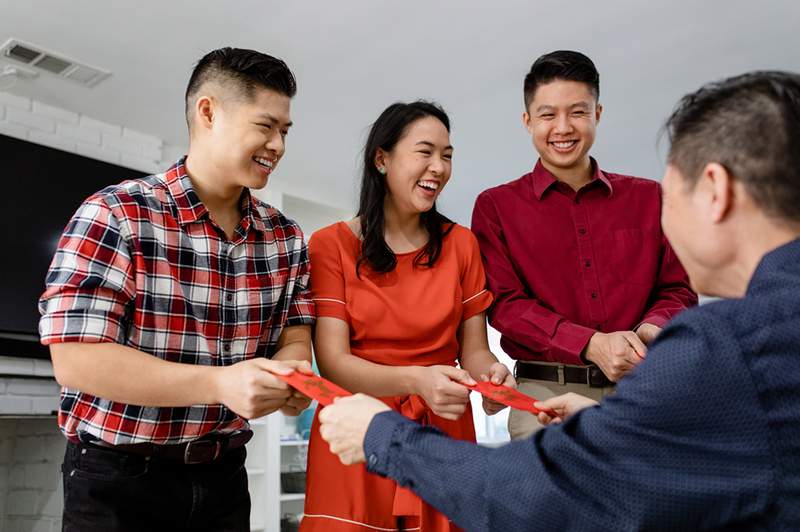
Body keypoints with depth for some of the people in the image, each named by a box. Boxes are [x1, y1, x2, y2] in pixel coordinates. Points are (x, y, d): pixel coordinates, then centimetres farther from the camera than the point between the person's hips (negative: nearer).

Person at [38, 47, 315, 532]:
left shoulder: (286, 237, 2)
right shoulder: (114, 216, -14)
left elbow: (295, 338, 4)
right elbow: (77, 358, -20)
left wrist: (288, 375, -21)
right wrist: (221, 384, -31)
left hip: (224, 477, 5)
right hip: (118, 479, -5)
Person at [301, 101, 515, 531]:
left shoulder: (461, 244, 4)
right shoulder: (330, 246, -6)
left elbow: (473, 350, 3)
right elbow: (333, 363, -13)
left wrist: (490, 374, -20)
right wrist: (416, 379, -30)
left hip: (444, 433, 3)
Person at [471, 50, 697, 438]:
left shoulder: (649, 198, 13)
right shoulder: (496, 206, 5)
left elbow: (679, 289, 12)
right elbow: (504, 303, -4)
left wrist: (650, 329, -11)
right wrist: (592, 345, -16)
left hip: (638, 388, 3)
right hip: (546, 391, -2)